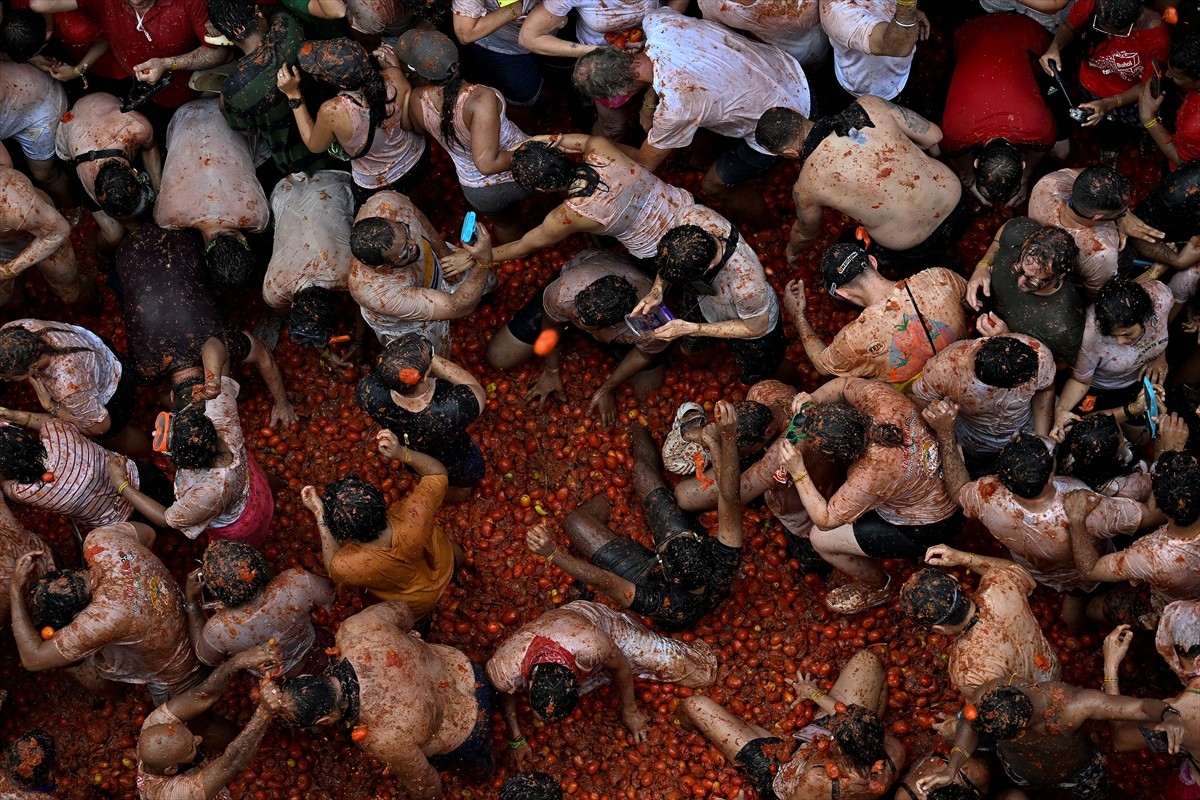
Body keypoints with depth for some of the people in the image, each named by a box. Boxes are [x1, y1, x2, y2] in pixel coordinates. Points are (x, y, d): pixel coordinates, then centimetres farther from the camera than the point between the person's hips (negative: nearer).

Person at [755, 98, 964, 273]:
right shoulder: (868, 107, -11)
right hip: (956, 202, 3)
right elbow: (933, 135, 0)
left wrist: (792, 251, 32)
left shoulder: (806, 186, -15)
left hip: (912, 253, -3)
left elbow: (807, 232, 8)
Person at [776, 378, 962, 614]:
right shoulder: (878, 396, -26)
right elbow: (845, 384, -1)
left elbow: (825, 521, -23)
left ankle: (879, 587, 28)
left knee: (822, 539, 0)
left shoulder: (872, 475, -39)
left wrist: (798, 474, -24)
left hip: (929, 529, -7)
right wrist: (812, 399, -19)